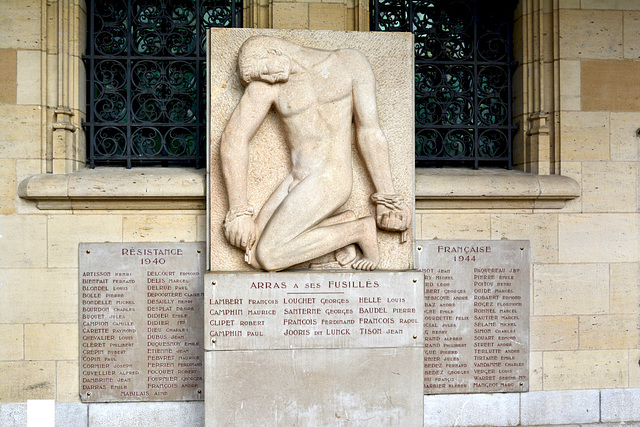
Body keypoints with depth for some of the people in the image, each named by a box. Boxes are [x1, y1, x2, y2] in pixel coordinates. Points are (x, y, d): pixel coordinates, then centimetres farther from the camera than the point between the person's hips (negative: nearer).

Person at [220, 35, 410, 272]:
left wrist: (387, 197, -6)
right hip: (295, 181, 6)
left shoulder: (350, 63, -4)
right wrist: (239, 210, -8)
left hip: (330, 178, -6)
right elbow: (233, 139, -2)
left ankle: (361, 229, -5)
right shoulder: (266, 84, 1)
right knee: (253, 254, -6)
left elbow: (369, 132, -4)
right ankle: (342, 222, 2)